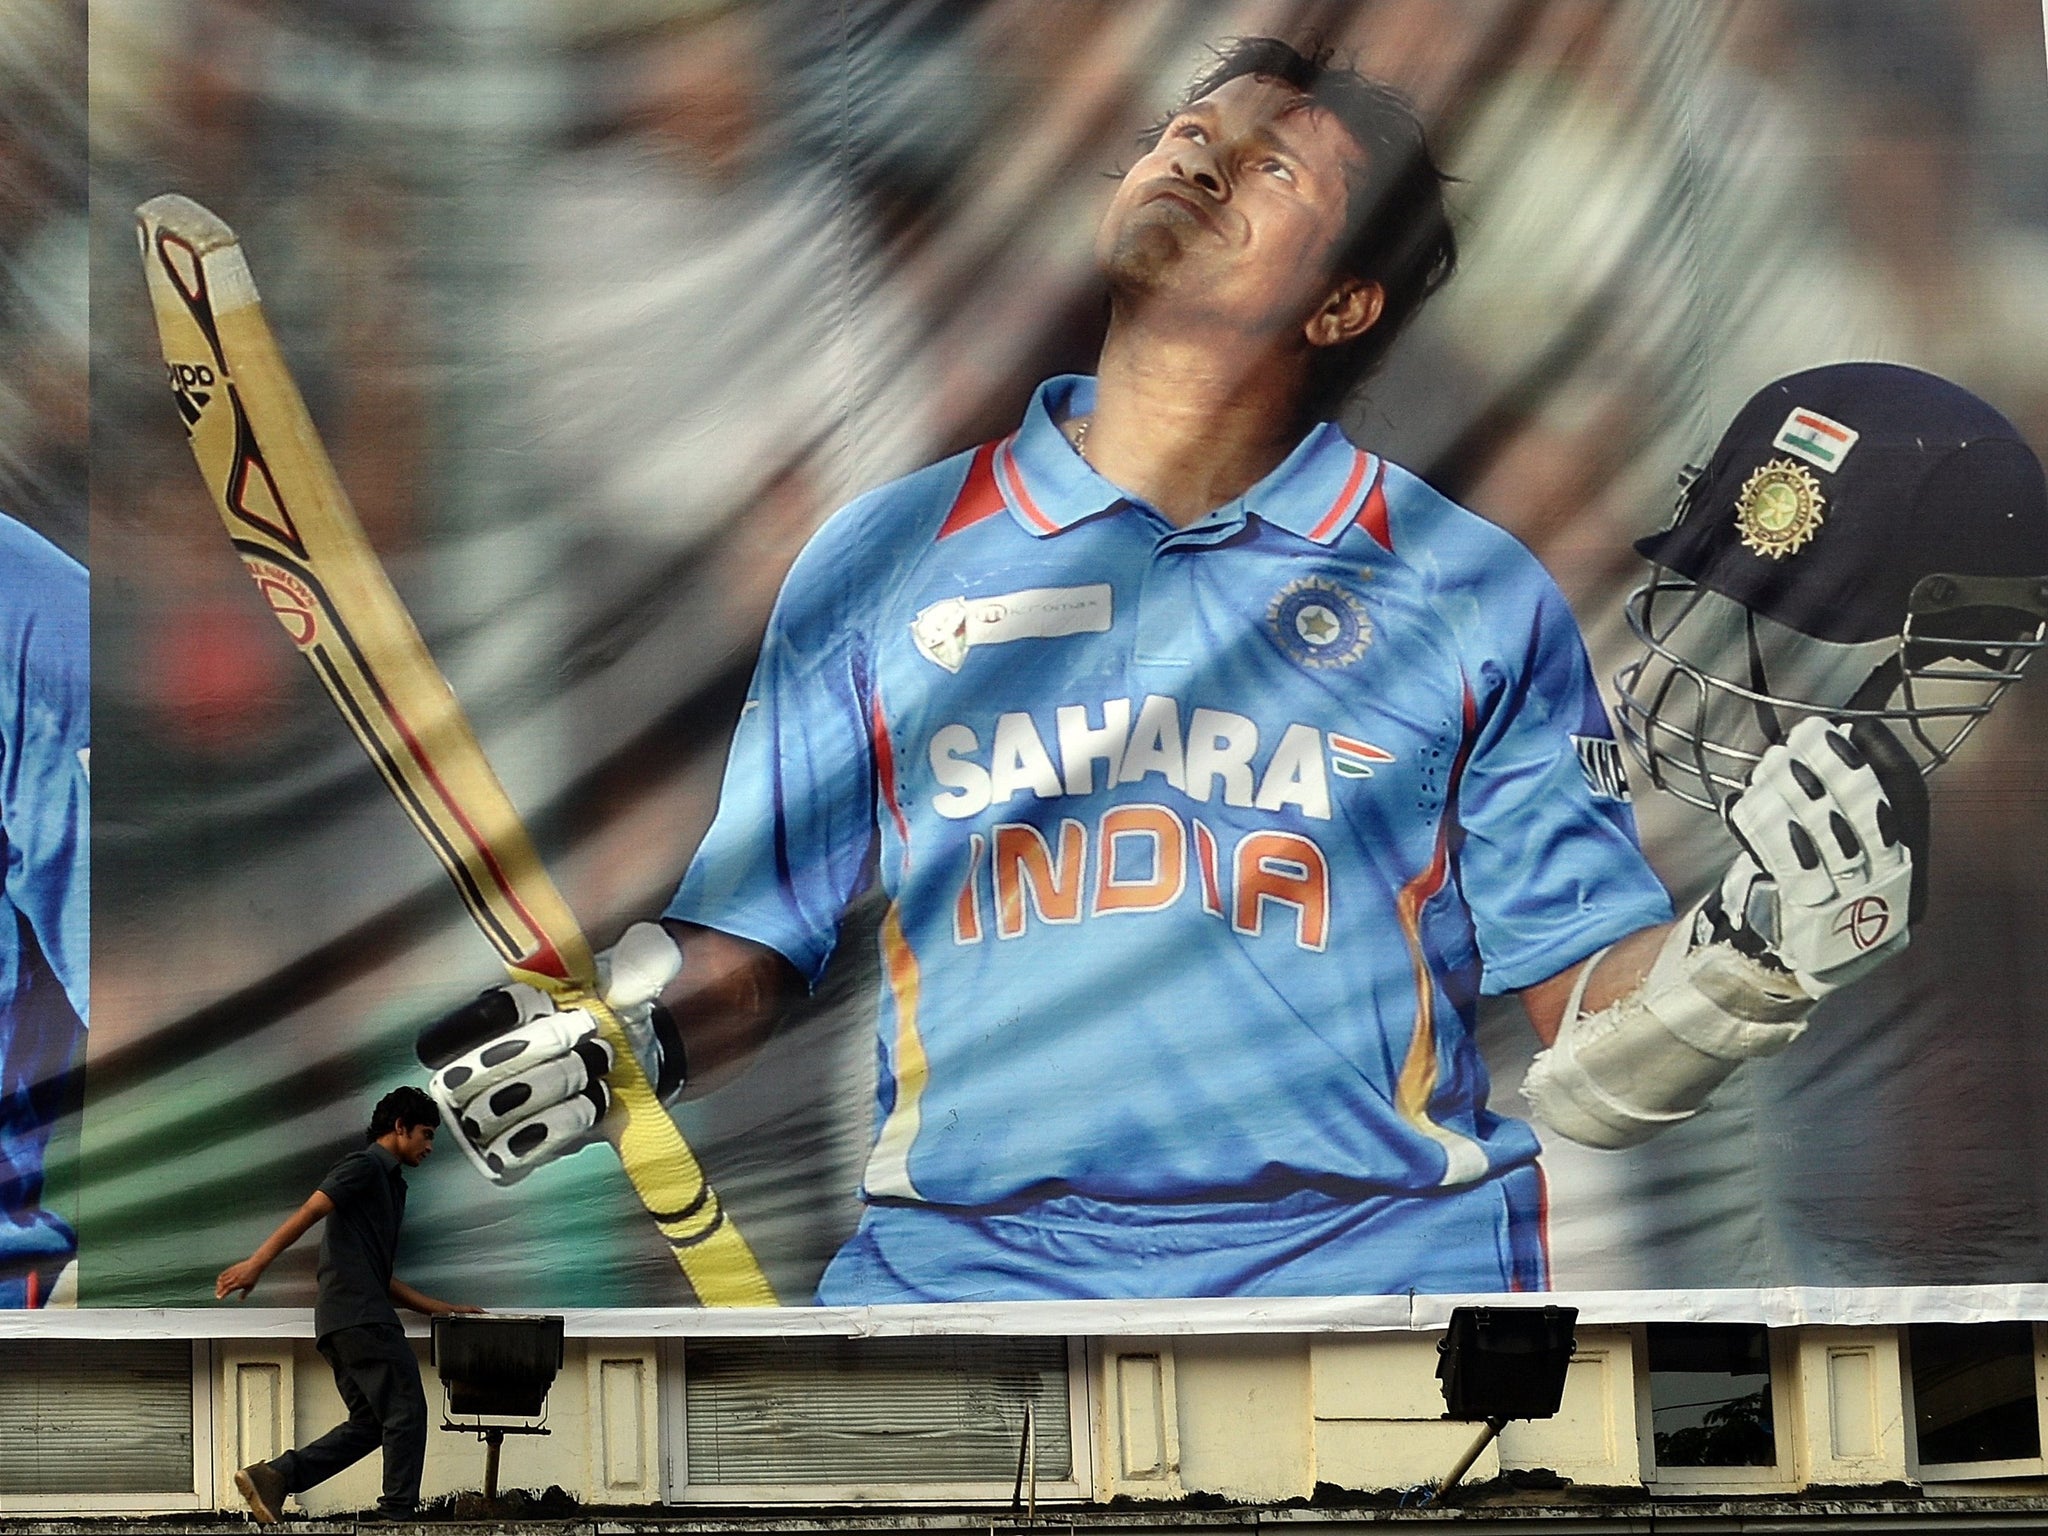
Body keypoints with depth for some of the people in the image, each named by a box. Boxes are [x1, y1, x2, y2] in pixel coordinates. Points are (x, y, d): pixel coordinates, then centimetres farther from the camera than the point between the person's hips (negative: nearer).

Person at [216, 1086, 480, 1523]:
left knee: (370, 1421, 7)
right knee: (406, 1412, -7)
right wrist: (257, 1263, -25)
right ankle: (398, 1513, -7)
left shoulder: (390, 1184, 28)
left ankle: (273, 1475, -4)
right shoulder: (365, 1167, -1)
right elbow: (309, 1212, -14)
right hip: (361, 1316, -10)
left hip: (339, 1323, 10)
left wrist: (443, 1309, 25)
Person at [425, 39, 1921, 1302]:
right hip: (962, 1261, 0)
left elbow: (1599, 1055, 9)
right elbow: (748, 944, 17)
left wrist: (1756, 957, -9)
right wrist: (619, 1041, -2)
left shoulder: (1475, 595, 12)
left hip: (1377, 1244, 0)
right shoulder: (880, 563, 15)